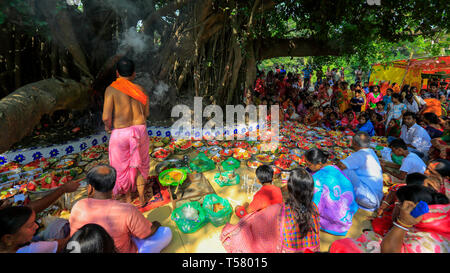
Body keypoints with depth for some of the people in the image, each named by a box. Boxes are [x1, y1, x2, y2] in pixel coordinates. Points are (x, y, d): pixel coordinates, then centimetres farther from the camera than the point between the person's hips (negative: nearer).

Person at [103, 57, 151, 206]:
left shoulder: (111, 89, -10)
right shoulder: (140, 89, 0)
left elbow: (106, 117, -13)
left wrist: (108, 126, 8)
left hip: (120, 134, -2)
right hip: (140, 131, 3)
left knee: (122, 166, 19)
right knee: (139, 165, 21)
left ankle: (128, 198, 36)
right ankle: (141, 198, 27)